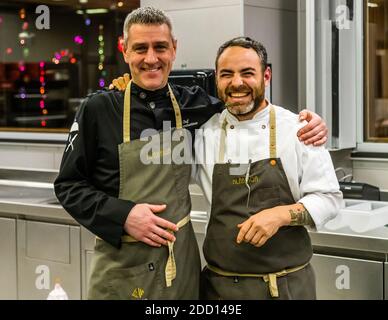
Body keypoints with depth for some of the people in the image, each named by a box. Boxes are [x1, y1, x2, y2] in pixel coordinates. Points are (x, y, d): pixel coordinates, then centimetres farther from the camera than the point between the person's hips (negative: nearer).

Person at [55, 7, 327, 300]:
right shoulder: (98, 110, -6)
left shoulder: (195, 105, 2)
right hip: (122, 267, -2)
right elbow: (69, 185, -3)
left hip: (182, 261, 3)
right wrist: (123, 215, -18)